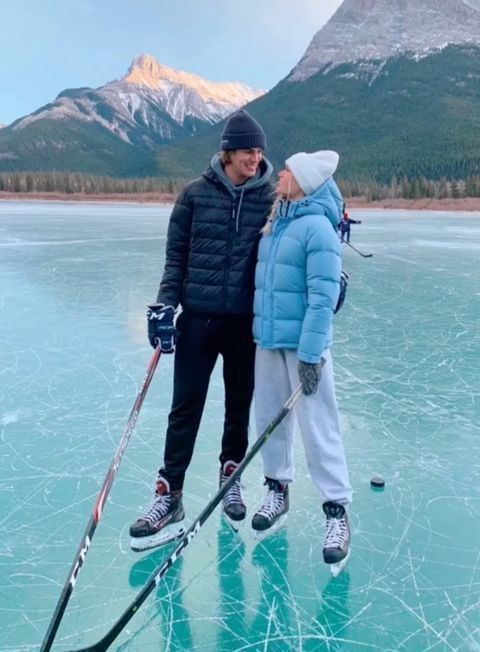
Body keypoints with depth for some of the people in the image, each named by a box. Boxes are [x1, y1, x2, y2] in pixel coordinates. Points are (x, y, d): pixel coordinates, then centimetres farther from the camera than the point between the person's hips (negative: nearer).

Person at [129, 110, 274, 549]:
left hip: (247, 319, 1)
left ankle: (231, 477, 33)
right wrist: (165, 305, -6)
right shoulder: (196, 194, -1)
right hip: (198, 316, 0)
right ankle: (169, 496, 12)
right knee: (185, 407, 3)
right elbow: (176, 254, 2)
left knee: (239, 405, 13)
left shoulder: (271, 197, 0)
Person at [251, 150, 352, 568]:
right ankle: (278, 490, 33)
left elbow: (323, 298, -18)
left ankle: (337, 511, 10)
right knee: (269, 417, 14)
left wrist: (310, 353, -21)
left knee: (317, 427, -3)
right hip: (267, 339, 8)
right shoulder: (274, 221, 10)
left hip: (304, 344, -8)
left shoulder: (317, 226, -14)